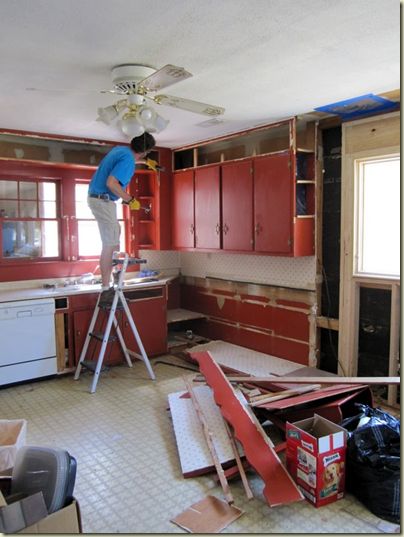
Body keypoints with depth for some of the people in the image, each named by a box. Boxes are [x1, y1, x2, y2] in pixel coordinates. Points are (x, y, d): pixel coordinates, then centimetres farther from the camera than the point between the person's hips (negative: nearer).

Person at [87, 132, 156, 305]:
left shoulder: (121, 149, 11)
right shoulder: (128, 160, -19)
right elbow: (111, 183, -28)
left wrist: (146, 161, 48)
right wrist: (130, 200, -18)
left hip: (97, 197, 10)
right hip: (103, 200, -10)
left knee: (116, 230, 27)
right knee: (109, 245, -11)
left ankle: (115, 265, 35)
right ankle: (106, 291, -11)